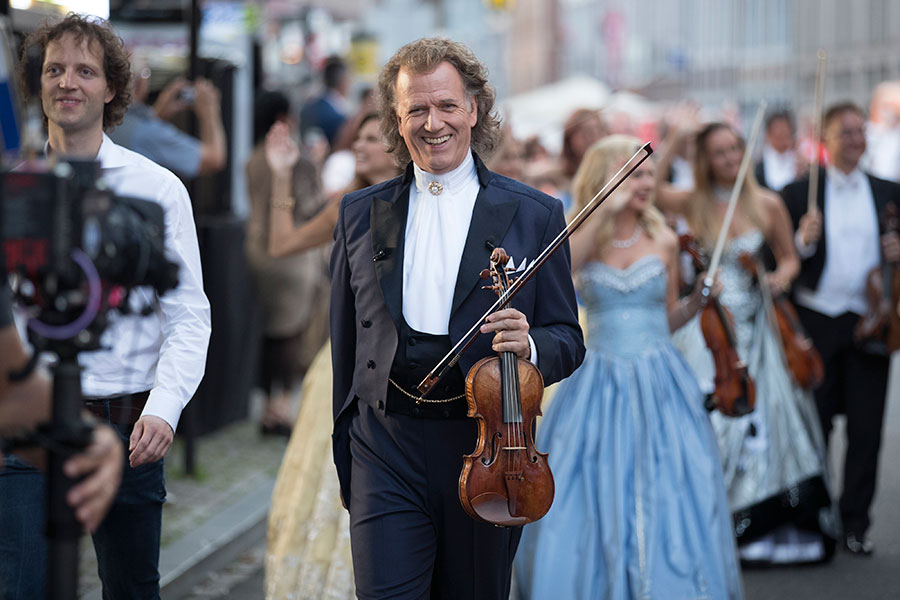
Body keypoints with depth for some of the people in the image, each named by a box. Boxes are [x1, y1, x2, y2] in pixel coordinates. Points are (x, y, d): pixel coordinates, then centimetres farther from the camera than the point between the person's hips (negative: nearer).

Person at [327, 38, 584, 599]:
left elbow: (568, 339, 5)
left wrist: (528, 345, -19)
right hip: (388, 456, 1)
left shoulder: (535, 215, 3)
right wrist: (346, 458, 13)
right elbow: (346, 340, 14)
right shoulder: (360, 214, 9)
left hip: (486, 451, 0)